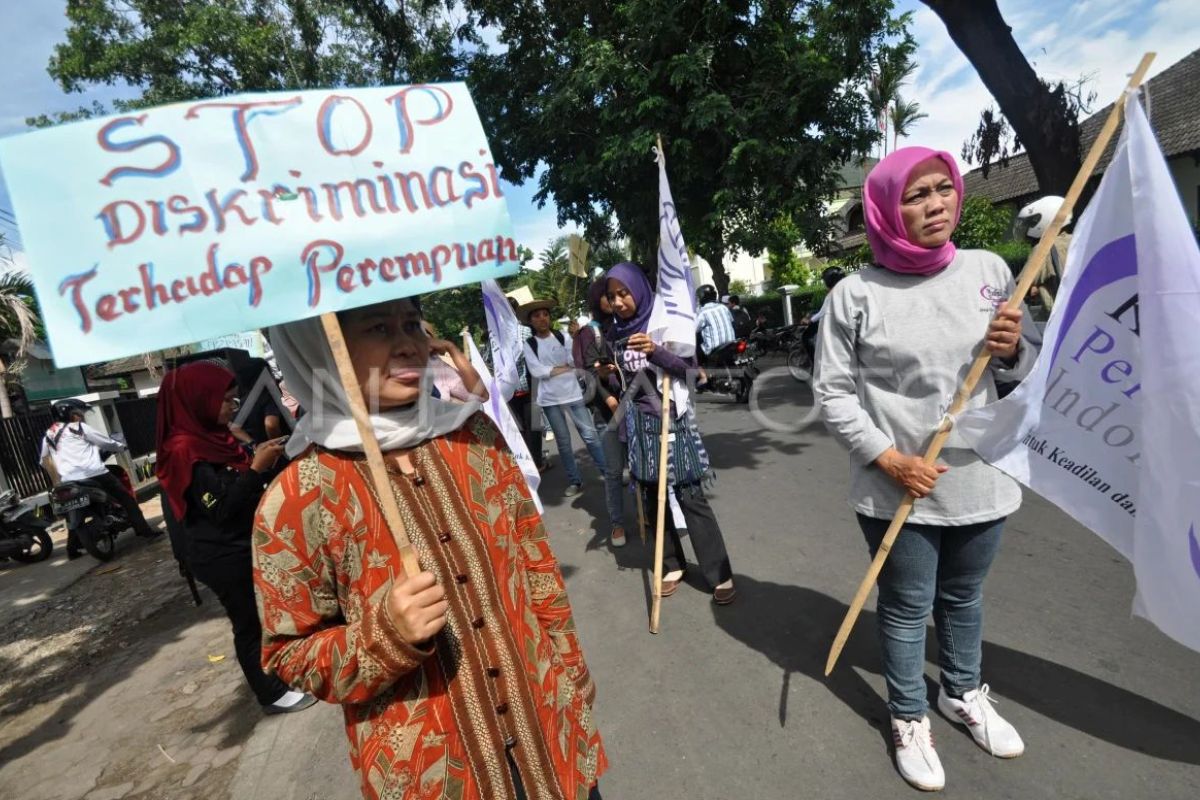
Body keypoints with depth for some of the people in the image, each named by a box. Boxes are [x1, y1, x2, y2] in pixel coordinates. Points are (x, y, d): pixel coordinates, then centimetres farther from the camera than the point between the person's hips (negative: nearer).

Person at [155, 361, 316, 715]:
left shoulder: (213, 436, 5)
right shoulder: (184, 450, -20)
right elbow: (222, 507, -24)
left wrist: (261, 459, -2)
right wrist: (257, 468, -27)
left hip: (246, 546, 8)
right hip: (224, 558, -8)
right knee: (250, 624, 6)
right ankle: (272, 694, 23)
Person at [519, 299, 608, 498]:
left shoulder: (563, 337, 2)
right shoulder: (529, 345, -1)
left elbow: (575, 361, -6)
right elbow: (536, 371, -12)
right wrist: (563, 367, -9)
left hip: (572, 394, 0)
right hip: (549, 399, 0)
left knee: (590, 435, -1)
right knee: (563, 442, 9)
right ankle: (575, 481, 19)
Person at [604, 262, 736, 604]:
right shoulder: (615, 332, 7)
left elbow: (690, 367, -14)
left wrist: (656, 352, -28)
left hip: (671, 417, -5)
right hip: (638, 421, 5)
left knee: (690, 497, -3)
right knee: (653, 497, 9)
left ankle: (720, 574, 9)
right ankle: (672, 565, 25)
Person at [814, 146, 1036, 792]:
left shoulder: (990, 270, 1)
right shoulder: (855, 295, -13)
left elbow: (1019, 371, 11)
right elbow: (832, 393, -10)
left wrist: (1012, 350, -11)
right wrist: (890, 459, -17)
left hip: (979, 478, 4)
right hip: (895, 490, -4)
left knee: (963, 598, 23)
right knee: (906, 609, 13)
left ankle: (963, 694, 48)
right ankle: (909, 719, 36)